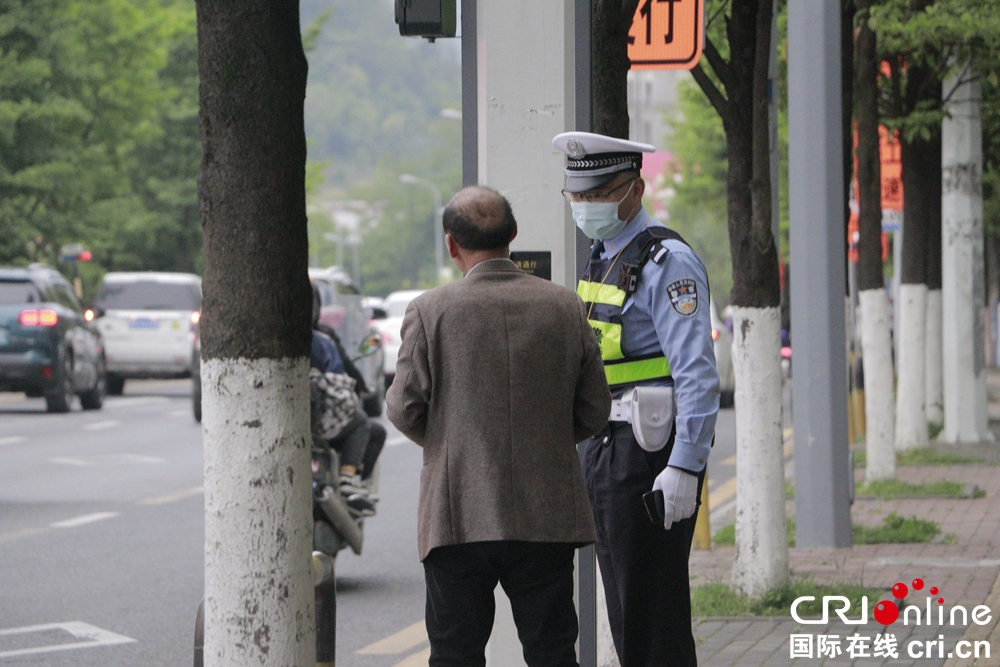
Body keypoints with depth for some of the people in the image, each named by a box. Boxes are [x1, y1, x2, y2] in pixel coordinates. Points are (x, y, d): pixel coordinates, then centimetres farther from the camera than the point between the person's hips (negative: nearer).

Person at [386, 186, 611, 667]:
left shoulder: (430, 311, -8)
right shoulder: (566, 307, 1)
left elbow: (403, 408, -3)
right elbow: (595, 411, 6)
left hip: (459, 518, -2)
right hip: (548, 516, 2)